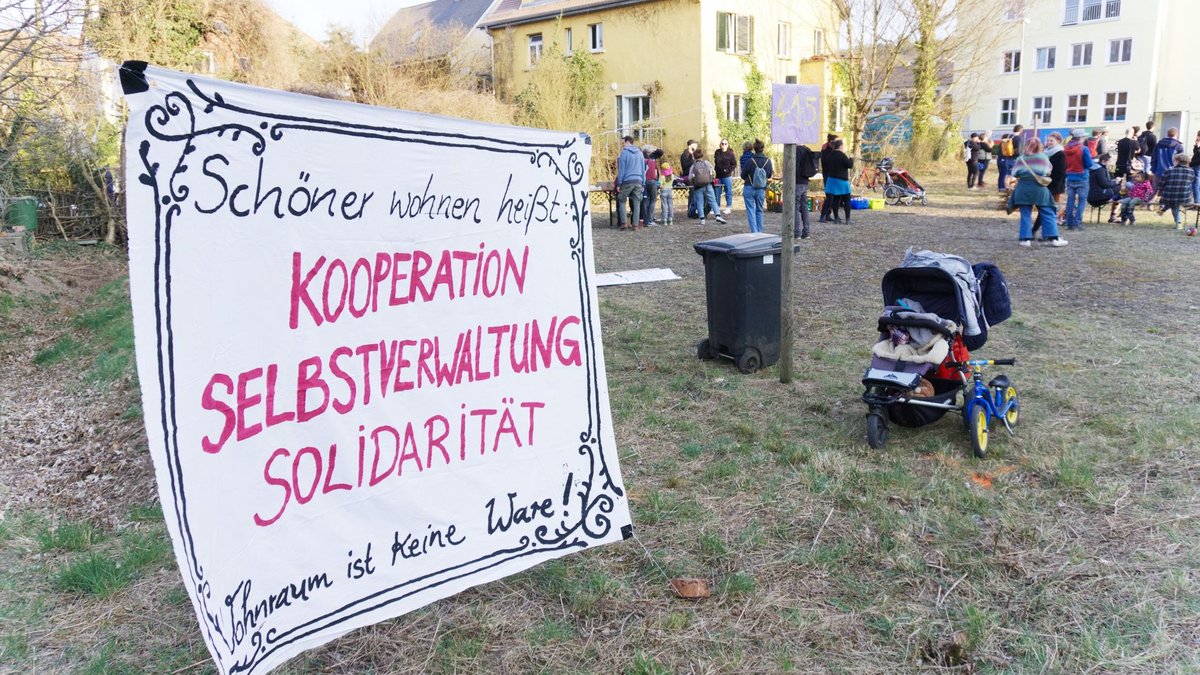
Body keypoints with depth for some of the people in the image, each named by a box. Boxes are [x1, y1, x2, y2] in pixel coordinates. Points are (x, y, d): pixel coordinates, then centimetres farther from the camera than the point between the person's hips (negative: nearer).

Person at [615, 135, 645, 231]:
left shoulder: (624, 153, -4)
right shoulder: (640, 153, 12)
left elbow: (621, 169, -5)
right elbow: (643, 170, 13)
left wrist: (619, 184, -3)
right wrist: (643, 184, 16)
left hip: (627, 181, -4)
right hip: (638, 181, 4)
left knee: (621, 201, 7)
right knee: (637, 203, 4)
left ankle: (624, 223, -3)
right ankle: (635, 224, 0)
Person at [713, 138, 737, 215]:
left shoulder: (730, 153, -7)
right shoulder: (717, 152, 5)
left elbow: (734, 164, -4)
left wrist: (728, 170, -15)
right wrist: (716, 170, 3)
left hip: (727, 176, -4)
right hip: (718, 175, 5)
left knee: (728, 192, 1)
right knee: (717, 192, 9)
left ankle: (729, 207, 9)